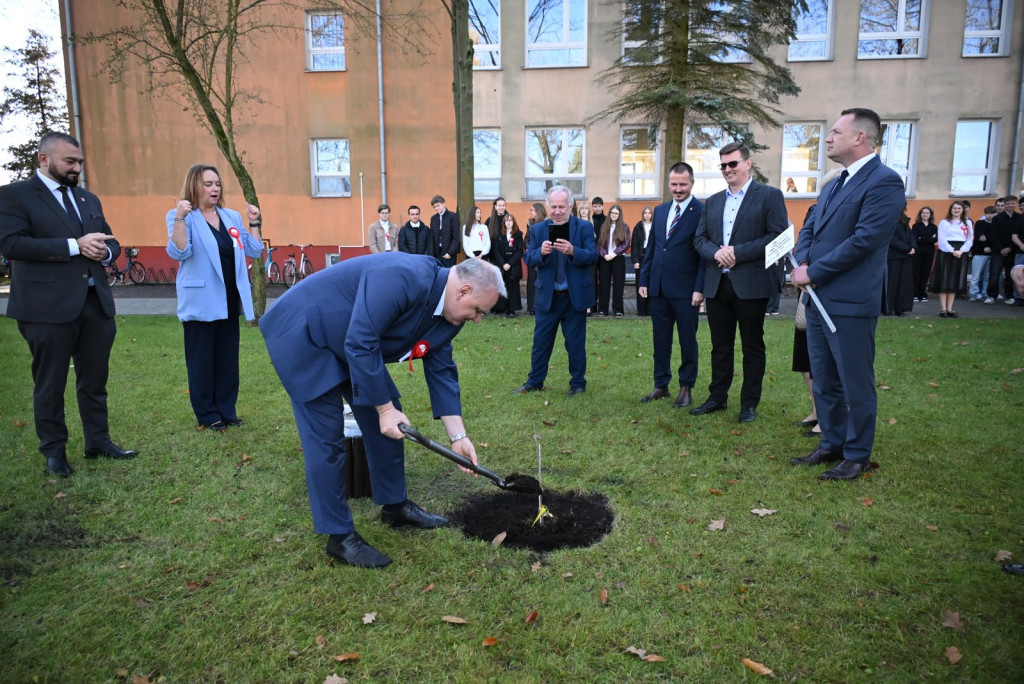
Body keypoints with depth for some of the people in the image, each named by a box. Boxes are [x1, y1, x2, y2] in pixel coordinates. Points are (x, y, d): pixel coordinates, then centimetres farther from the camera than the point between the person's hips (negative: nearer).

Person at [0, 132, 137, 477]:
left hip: (96, 302, 6)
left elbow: (111, 242, 20)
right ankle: (54, 451, 18)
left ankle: (98, 442, 23)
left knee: (95, 380, 12)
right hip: (48, 306, -5)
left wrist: (105, 252, -4)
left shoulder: (89, 198, 18)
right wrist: (74, 245, -20)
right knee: (50, 383, 6)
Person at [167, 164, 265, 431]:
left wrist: (253, 223, 3)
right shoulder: (181, 216, -4)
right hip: (201, 302, -5)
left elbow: (254, 251, 11)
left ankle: (226, 409, 21)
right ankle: (207, 414, 14)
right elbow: (178, 253, -17)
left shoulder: (232, 217, 12)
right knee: (202, 360, 4)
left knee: (228, 359, 11)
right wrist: (180, 218, -25)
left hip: (229, 301, 6)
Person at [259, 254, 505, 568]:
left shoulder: (447, 313, -4)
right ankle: (339, 536, 5)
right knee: (326, 438, -8)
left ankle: (395, 505, 26)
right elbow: (361, 344, -33)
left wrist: (458, 436, 0)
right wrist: (385, 408, -26)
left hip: (355, 344, 9)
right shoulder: (403, 279, -33)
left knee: (389, 422, 8)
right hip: (303, 335, -9)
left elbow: (441, 371, 3)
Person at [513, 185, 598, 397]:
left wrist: (572, 251, -29)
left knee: (575, 343, 7)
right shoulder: (538, 229, 4)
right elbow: (528, 259, -2)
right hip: (547, 296, 2)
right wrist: (541, 252, -24)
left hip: (576, 296, -2)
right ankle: (535, 381, 22)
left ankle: (578, 383, 20)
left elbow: (593, 256, -12)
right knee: (541, 341, 9)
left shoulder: (584, 227, -2)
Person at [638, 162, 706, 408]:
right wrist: (644, 280, 10)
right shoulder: (660, 210, 12)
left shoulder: (702, 212, -6)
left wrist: (700, 288, -14)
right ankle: (661, 385, 23)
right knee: (660, 340, 12)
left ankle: (686, 388, 19)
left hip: (686, 290, -5)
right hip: (658, 288, 5)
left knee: (687, 341, 7)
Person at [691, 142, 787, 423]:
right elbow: (699, 238, 11)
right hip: (717, 284, 5)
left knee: (752, 347, 6)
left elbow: (778, 236, -11)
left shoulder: (770, 196, -2)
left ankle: (749, 403, 16)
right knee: (720, 346, 13)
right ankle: (718, 398, 24)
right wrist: (715, 252, -10)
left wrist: (737, 252, -17)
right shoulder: (712, 201, 15)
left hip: (751, 284, -5)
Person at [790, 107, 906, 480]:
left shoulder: (885, 181, -11)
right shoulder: (832, 186, 17)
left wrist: (813, 273, -14)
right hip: (818, 299, 9)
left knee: (856, 385, 4)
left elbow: (864, 240, -19)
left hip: (850, 303, -8)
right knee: (824, 382, 16)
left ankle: (857, 456, 18)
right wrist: (801, 265, -4)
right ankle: (831, 444, 29)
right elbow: (808, 230, 16)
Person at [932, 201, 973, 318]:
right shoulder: (944, 222, 3)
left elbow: (970, 240, 5)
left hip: (960, 254, 4)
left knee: (955, 281, 4)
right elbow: (942, 239, -6)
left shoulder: (967, 223, 14)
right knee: (944, 280, -6)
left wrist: (961, 251, -11)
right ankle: (943, 309, -4)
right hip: (946, 253, -4)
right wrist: (952, 251, -17)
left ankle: (949, 308, 6)